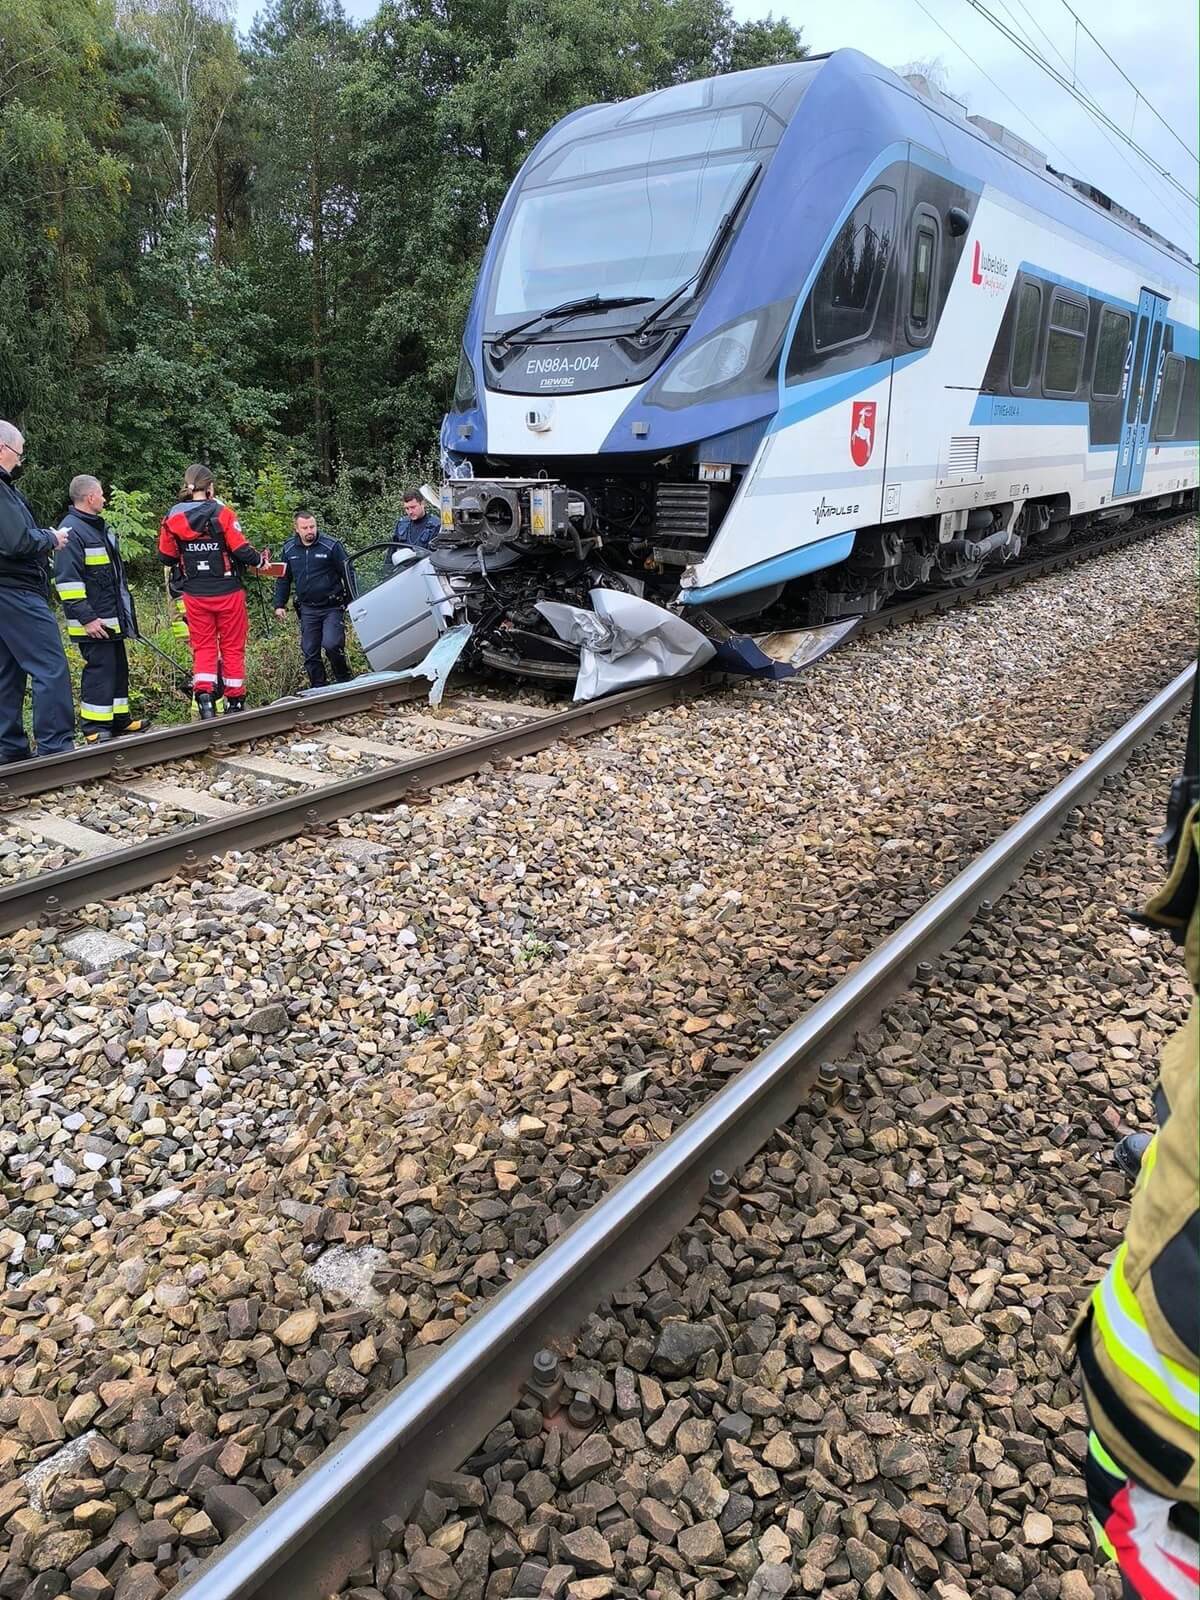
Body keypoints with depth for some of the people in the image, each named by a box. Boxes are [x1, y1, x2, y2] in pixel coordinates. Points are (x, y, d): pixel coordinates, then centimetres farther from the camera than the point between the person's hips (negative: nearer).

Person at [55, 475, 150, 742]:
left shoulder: (99, 527, 17)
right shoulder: (72, 531, -15)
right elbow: (66, 580, -20)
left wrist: (126, 614, 24)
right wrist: (86, 618, -22)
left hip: (113, 618, 10)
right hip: (93, 622, -10)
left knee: (118, 667, 14)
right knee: (99, 669, -7)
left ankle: (119, 719, 24)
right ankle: (95, 726, -1)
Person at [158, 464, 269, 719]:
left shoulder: (173, 517, -1)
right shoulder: (222, 513, -11)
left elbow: (166, 557, 6)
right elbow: (242, 551, -12)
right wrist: (260, 560, 7)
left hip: (195, 595, 2)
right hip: (228, 592, -2)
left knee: (203, 646, 10)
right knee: (232, 647, 9)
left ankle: (203, 695, -8)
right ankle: (235, 701, 15)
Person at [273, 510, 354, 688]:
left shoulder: (331, 546, -6)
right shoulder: (288, 550, 6)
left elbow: (347, 573, -3)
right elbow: (283, 579, 16)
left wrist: (352, 601, -6)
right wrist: (280, 605, 10)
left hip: (332, 607, -4)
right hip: (308, 609, 5)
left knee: (331, 644, -21)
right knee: (309, 652, 5)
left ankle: (344, 680, 2)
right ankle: (319, 689, 16)